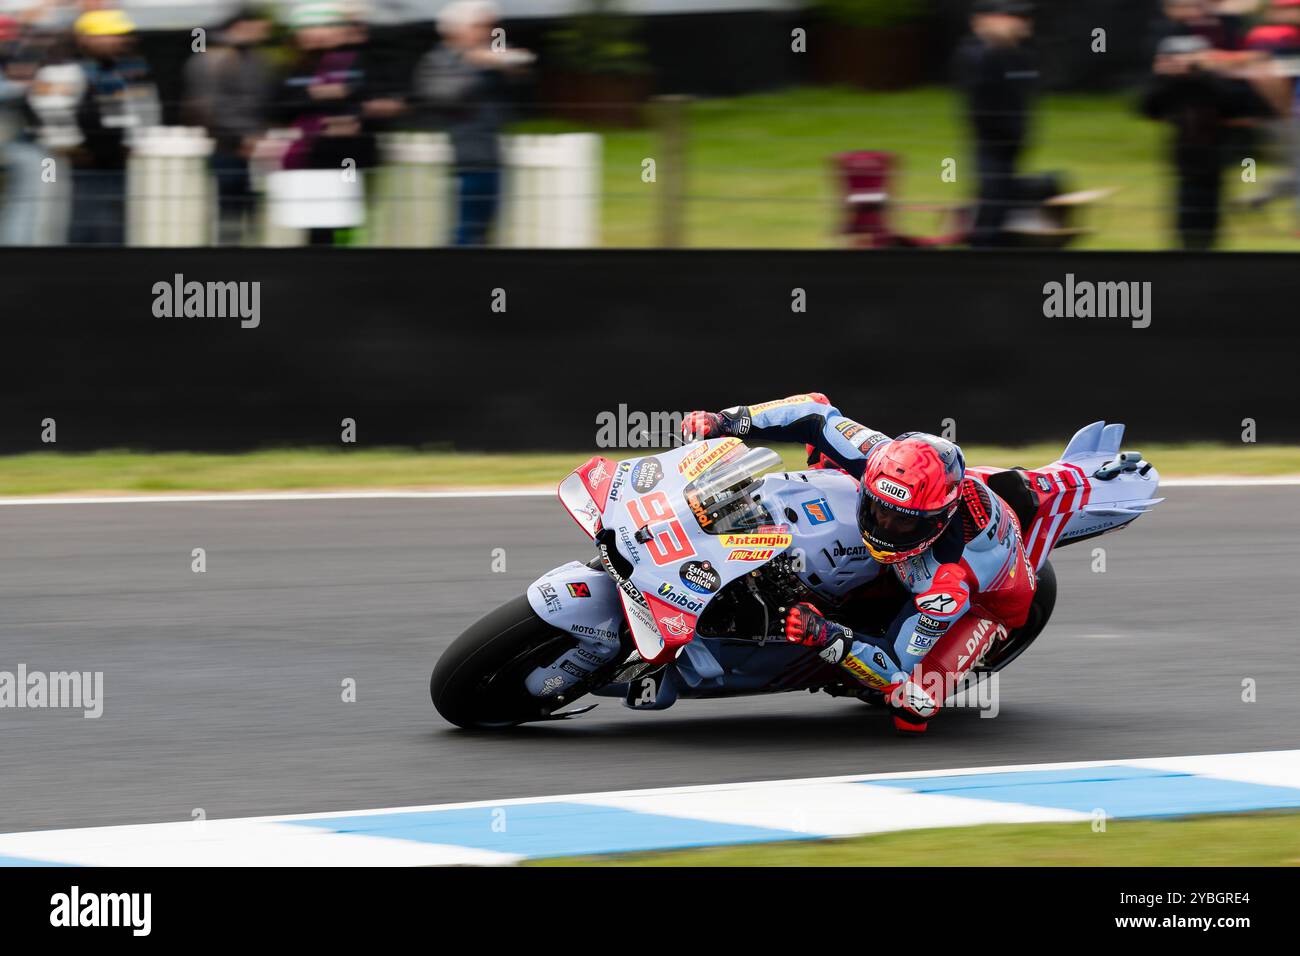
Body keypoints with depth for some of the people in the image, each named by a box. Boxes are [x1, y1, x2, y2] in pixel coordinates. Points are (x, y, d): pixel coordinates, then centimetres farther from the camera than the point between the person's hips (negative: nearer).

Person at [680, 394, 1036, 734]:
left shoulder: (950, 582, -47)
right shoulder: (884, 462, -36)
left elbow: (897, 663, -41)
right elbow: (816, 415, -23)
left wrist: (827, 635, -56)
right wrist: (727, 420, -33)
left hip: (989, 600, -6)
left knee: (910, 710, -29)